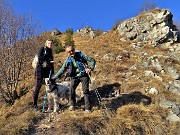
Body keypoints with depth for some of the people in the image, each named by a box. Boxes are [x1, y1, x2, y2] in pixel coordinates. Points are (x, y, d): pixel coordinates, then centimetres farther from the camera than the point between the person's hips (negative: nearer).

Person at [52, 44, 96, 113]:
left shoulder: (80, 55, -11)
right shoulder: (68, 60, -4)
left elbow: (92, 60, -8)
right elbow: (62, 70, -1)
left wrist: (90, 68, -25)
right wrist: (53, 78, -8)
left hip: (84, 75, -3)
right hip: (75, 76, 3)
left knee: (85, 91, -9)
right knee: (71, 89, -13)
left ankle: (88, 108, 0)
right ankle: (72, 104, 9)